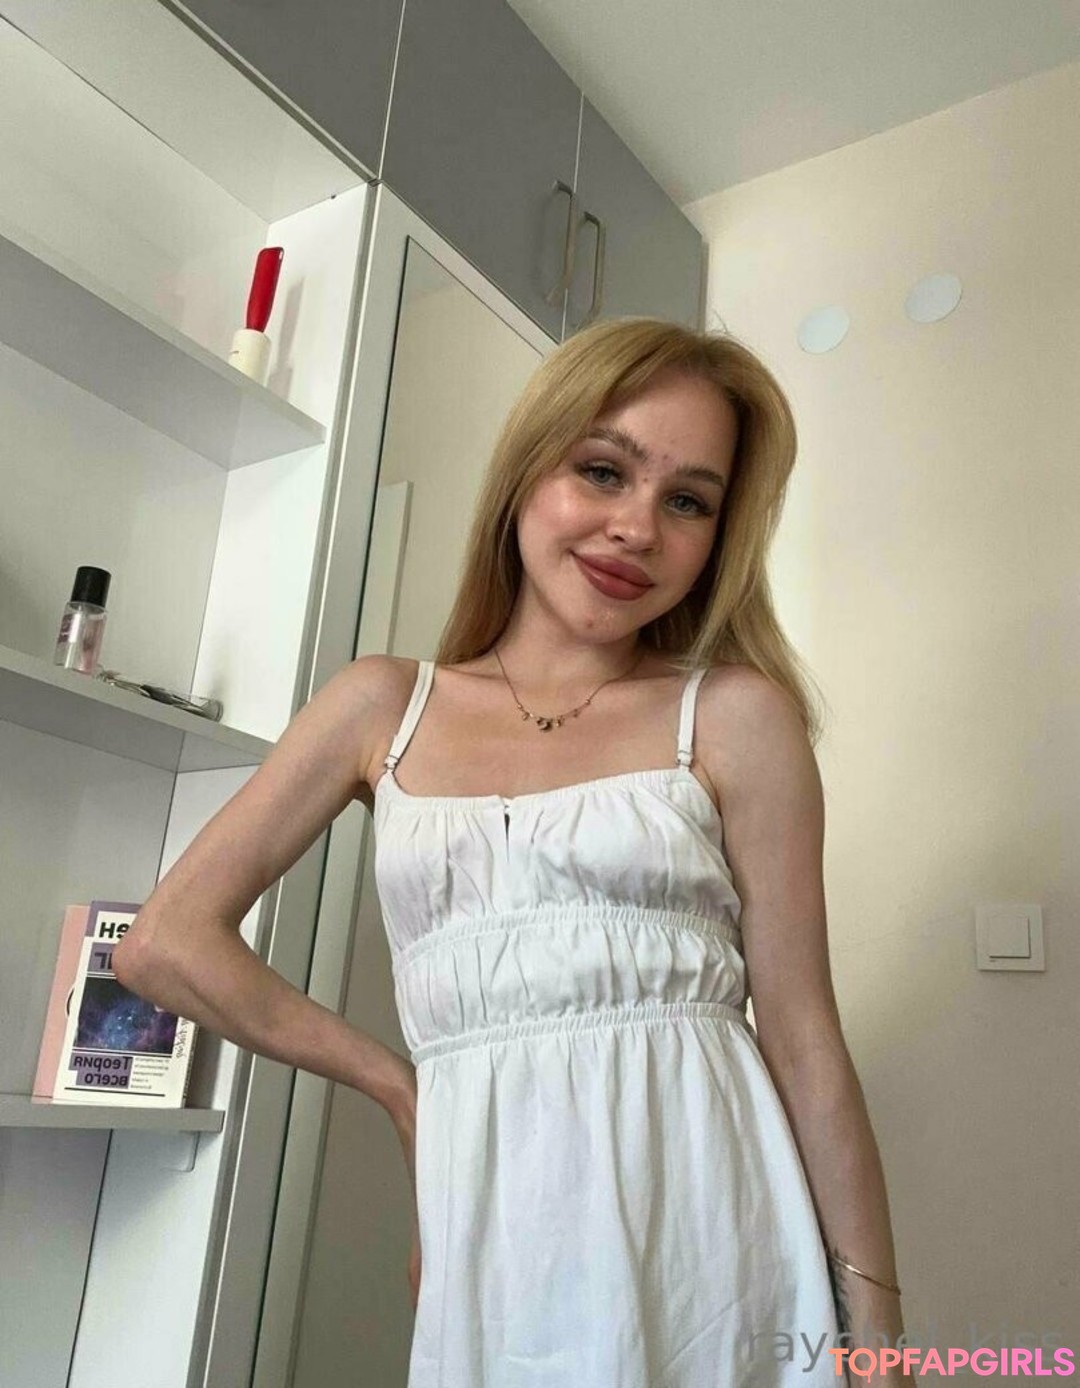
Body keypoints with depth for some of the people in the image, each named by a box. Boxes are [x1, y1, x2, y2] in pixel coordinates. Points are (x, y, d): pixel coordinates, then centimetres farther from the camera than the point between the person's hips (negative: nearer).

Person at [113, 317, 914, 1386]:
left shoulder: (736, 713, -2)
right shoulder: (385, 705, 5)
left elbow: (803, 1036, -3)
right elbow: (166, 941, 5)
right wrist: (400, 1083, 3)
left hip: (699, 1207, -1)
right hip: (485, 1231, 2)